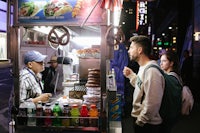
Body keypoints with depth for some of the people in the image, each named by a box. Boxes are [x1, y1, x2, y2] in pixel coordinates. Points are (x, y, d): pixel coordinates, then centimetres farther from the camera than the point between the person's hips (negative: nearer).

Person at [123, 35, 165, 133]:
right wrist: (131, 75, 8)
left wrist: (140, 121, -18)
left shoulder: (151, 71, -24)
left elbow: (152, 104, -27)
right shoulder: (143, 67, 7)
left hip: (148, 125, -9)